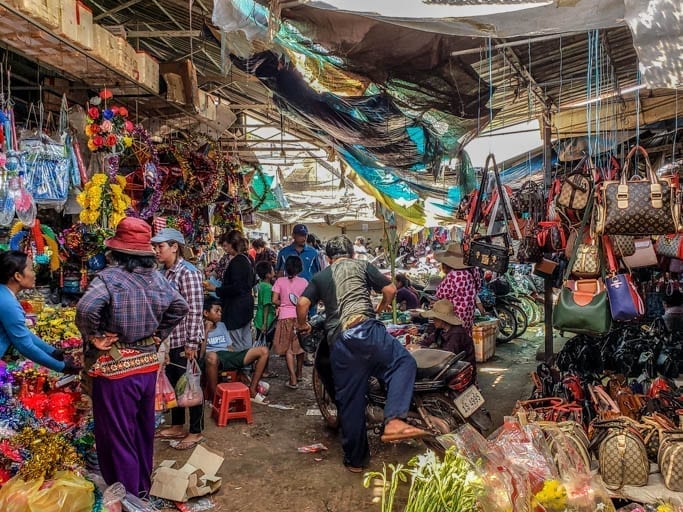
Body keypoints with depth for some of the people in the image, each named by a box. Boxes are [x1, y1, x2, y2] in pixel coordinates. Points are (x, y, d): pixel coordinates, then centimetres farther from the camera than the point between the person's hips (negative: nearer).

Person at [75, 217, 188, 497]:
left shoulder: (110, 277, -16)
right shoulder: (156, 277, 1)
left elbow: (86, 308, -32)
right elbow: (180, 307, 9)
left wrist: (95, 338, -16)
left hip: (115, 369, -6)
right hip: (148, 363, 6)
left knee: (117, 437, 8)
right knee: (143, 431, 21)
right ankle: (143, 489, 37)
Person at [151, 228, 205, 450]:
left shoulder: (187, 272, -17)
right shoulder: (166, 272, 9)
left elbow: (195, 310, -19)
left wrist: (192, 342, -20)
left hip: (185, 340, -8)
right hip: (170, 340, 8)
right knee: (173, 383, 18)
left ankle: (196, 432, 18)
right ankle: (177, 426, 33)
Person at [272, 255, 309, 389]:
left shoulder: (280, 281, -3)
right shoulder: (304, 282, -3)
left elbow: (275, 300, -6)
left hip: (285, 317, -1)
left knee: (288, 348, 3)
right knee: (300, 346, 19)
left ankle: (293, 379, -5)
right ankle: (299, 373, 35)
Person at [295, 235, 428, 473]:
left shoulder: (320, 277, 22)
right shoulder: (362, 265, 15)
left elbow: (302, 303, 8)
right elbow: (390, 289, 10)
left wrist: (302, 324, 27)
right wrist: (380, 308, 29)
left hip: (338, 343, 4)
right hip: (364, 329, -4)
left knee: (349, 401, 11)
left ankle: (355, 458, 22)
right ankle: (393, 420, -18)